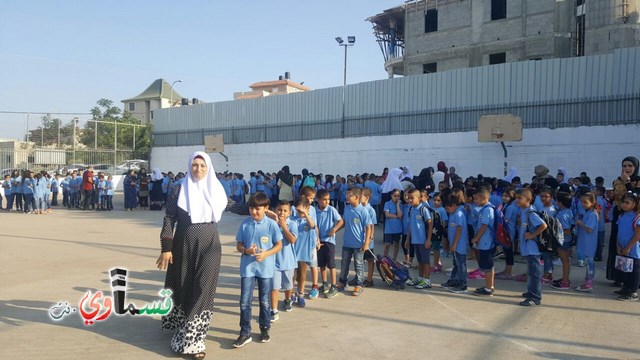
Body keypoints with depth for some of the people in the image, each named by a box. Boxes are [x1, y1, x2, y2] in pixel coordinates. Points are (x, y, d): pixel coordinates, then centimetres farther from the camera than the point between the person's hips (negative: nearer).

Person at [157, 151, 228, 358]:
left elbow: (218, 214, 16)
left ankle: (191, 338, 4)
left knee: (203, 289, -4)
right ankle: (181, 327, 39)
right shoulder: (180, 190, -4)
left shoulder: (215, 190, 3)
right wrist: (166, 248, -11)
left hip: (209, 245, 1)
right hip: (184, 244, -1)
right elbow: (169, 219, -6)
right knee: (184, 287, 13)